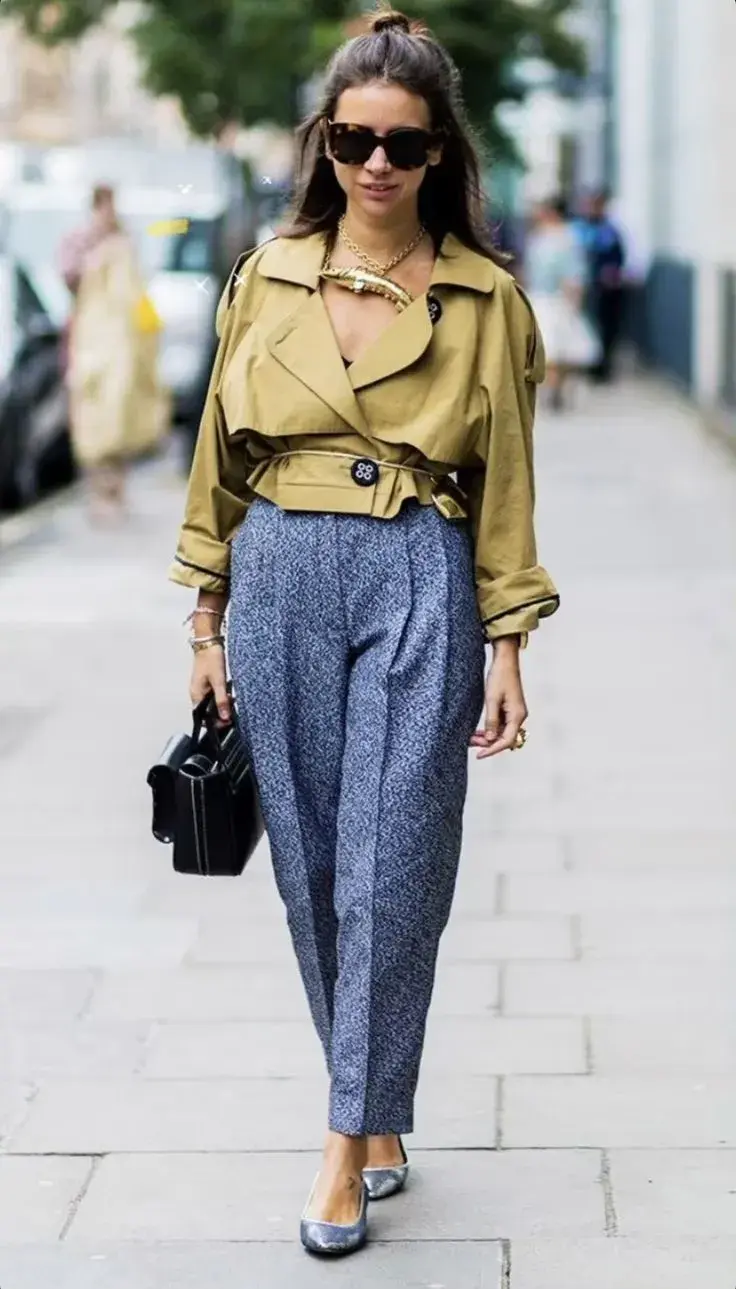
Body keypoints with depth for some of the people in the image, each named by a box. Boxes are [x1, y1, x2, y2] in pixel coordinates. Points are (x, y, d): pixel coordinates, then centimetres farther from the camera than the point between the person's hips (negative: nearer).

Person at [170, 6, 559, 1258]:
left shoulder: (486, 297, 0)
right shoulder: (267, 278, 5)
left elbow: (506, 484, 2)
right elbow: (222, 459, 10)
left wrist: (506, 650, -1)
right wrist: (209, 624, 9)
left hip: (420, 590, -2)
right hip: (280, 582, 3)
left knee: (390, 872, -5)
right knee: (311, 865, 9)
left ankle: (352, 1139, 8)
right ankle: (379, 1111, 26)